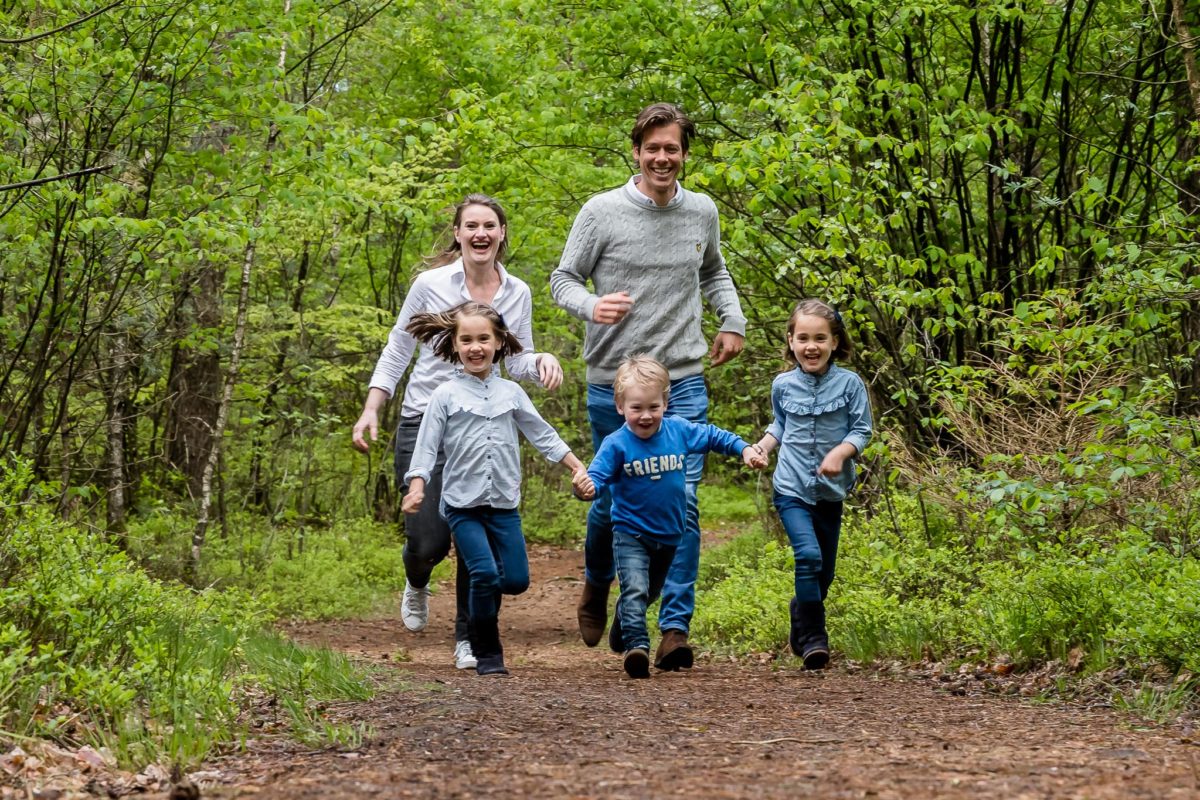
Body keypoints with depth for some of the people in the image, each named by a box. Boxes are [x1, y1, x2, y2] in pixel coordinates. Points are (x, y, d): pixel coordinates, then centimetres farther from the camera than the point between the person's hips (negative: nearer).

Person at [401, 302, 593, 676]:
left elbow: (543, 435, 14)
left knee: (516, 580, 0)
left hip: (504, 504, 3)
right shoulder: (445, 396, -1)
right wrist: (416, 487, -17)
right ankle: (487, 654, -1)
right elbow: (426, 447, -3)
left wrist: (578, 468, 10)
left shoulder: (511, 392, 8)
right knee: (485, 575, -15)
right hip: (463, 504, -3)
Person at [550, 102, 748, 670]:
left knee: (682, 501, -9)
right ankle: (596, 587, 39)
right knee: (612, 499, 9)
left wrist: (733, 322, 9)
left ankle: (676, 626, -6)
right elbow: (563, 279, 0)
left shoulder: (702, 212, 7)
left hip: (684, 382, 2)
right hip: (613, 384, -2)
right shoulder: (602, 212, -4)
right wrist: (592, 305, -22)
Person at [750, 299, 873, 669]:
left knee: (824, 570, 11)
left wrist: (839, 453, -21)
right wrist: (761, 447, 3)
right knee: (808, 555, -21)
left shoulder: (849, 384, -6)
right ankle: (812, 638, -15)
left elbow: (861, 430, -4)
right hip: (791, 488, -1)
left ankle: (800, 617, 38)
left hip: (830, 490, 1)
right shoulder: (783, 385, 1)